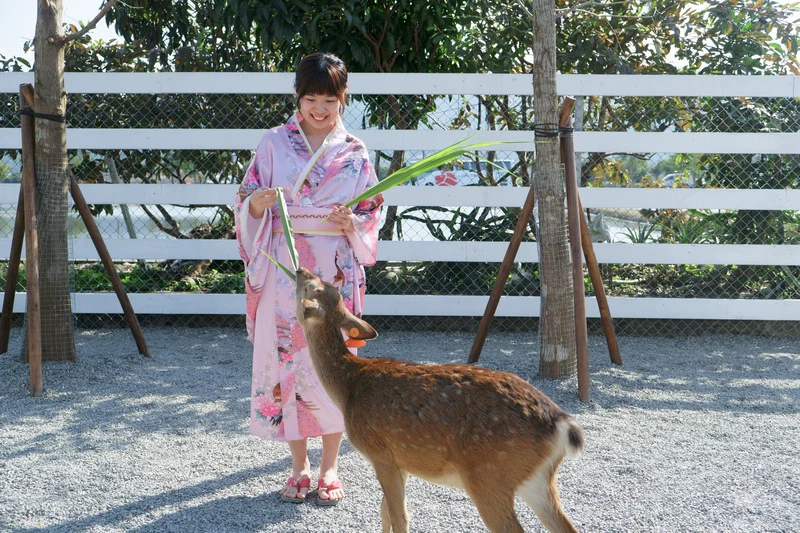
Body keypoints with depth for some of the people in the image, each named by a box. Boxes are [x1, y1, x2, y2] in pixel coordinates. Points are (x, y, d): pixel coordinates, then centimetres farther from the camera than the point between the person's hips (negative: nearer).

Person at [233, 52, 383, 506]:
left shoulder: (357, 154, 5)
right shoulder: (274, 143, 4)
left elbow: (373, 216, 7)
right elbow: (246, 202, 4)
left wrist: (352, 224, -15)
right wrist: (257, 202, -19)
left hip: (335, 273, 0)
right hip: (284, 271, 0)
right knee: (285, 362, 2)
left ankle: (330, 468, 16)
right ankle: (299, 467, 18)